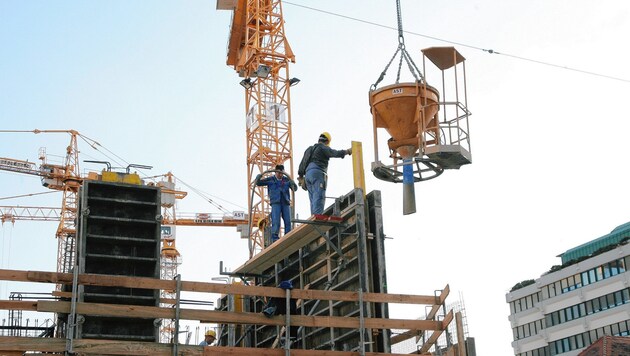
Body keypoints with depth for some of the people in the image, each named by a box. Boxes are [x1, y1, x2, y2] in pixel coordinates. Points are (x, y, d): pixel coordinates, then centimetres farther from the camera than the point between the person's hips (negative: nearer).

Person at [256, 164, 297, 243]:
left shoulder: (286, 180, 12)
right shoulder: (270, 180, 8)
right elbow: (258, 183, 10)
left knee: (288, 222, -5)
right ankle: (274, 238, -15)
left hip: (285, 203, 2)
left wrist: (293, 183, -14)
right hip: (275, 203, -2)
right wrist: (258, 177, -12)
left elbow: (295, 189, 8)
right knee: (276, 222, -14)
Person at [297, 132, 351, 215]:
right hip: (318, 173, -8)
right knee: (319, 196, -18)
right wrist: (347, 151, 5)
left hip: (308, 174, 8)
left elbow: (302, 164, 27)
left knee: (313, 200, 4)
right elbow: (336, 153, -8)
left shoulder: (309, 149, 28)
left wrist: (301, 177, 29)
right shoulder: (323, 148, 4)